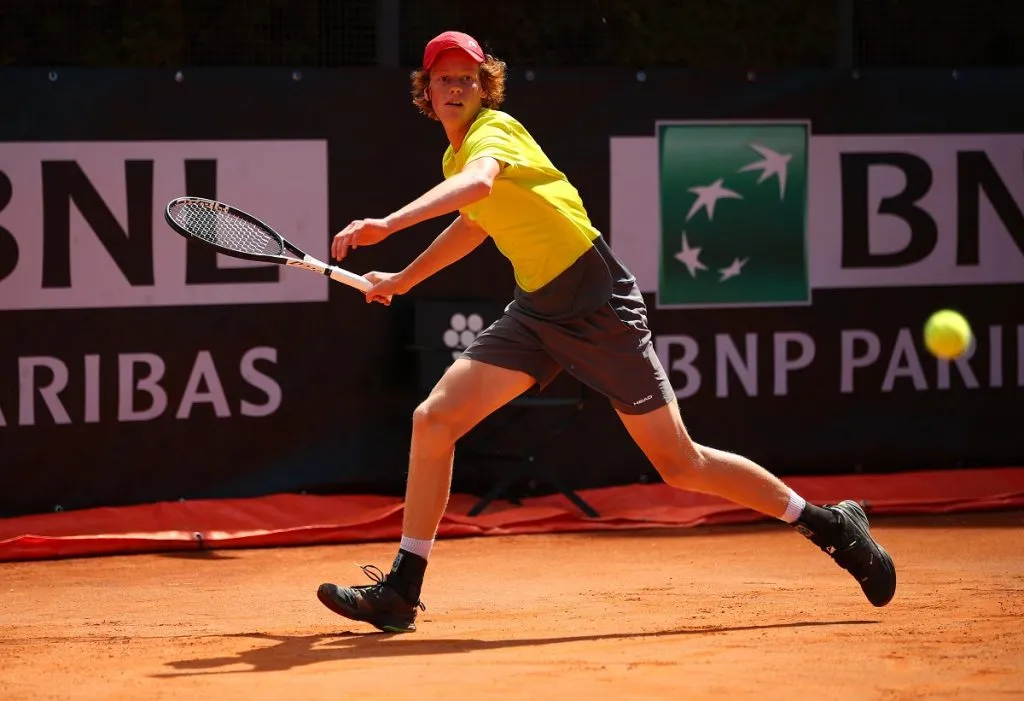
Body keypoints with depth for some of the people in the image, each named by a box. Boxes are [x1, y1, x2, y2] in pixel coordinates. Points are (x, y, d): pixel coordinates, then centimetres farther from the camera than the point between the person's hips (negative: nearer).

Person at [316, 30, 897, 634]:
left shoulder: (494, 130, -14)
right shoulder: (457, 155, 12)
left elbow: (479, 184, -39)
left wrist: (387, 225, -49)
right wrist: (402, 280, 40)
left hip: (597, 305, -8)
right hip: (537, 308, 8)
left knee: (680, 464, -4)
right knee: (434, 419, -7)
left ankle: (830, 524, 13)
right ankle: (401, 593, -1)